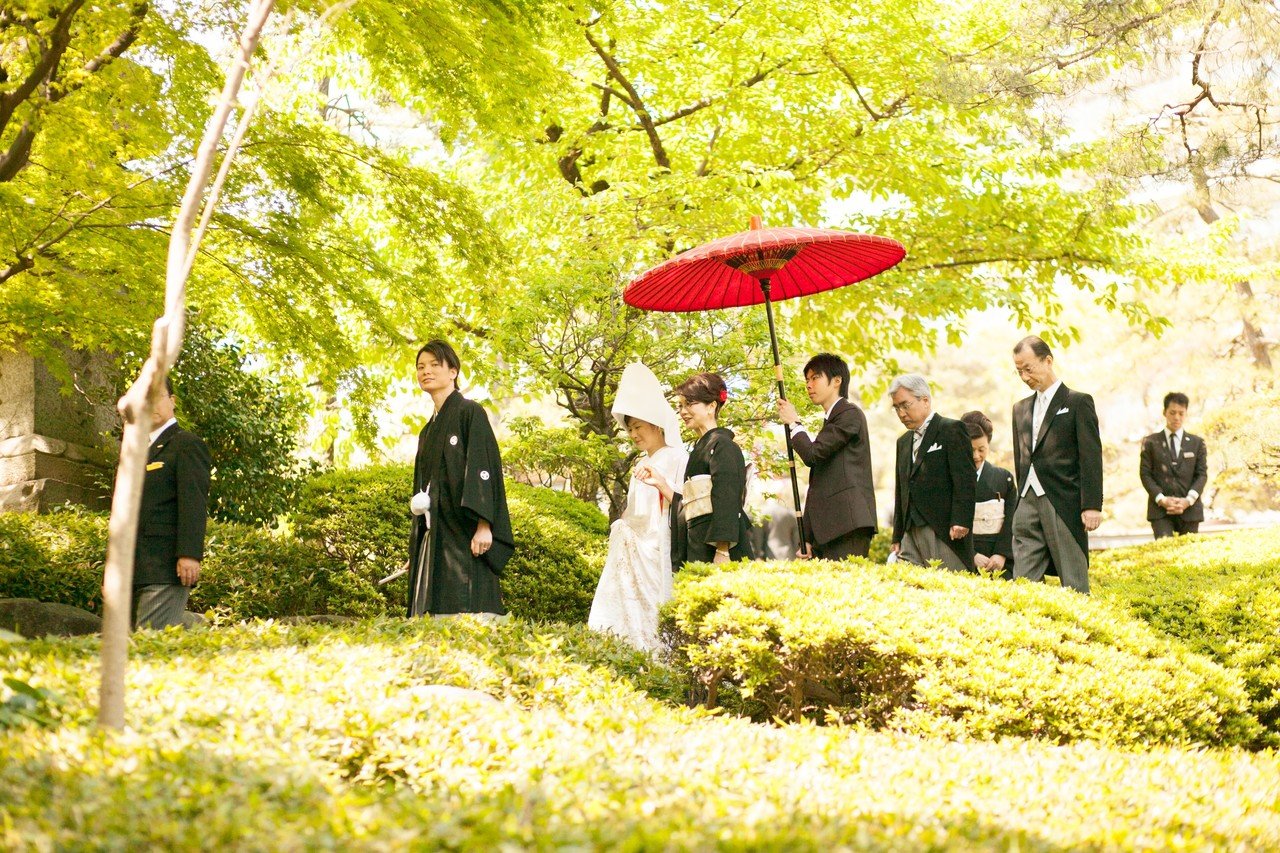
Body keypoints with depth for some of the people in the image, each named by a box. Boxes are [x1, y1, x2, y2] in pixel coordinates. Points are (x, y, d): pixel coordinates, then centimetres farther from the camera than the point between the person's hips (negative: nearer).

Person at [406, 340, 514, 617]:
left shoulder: (470, 413, -1)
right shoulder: (428, 431, 22)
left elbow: (485, 468, -11)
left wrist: (483, 525, -21)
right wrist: (415, 549, 18)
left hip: (464, 533, -8)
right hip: (432, 537, 8)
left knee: (464, 611, -14)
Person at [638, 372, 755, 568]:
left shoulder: (722, 445, -4)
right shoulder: (700, 449, 22)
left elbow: (726, 502, -14)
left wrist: (722, 553, -21)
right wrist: (661, 484, 16)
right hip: (697, 551, 8)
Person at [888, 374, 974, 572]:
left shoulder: (951, 429, 0)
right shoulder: (904, 442, 23)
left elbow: (964, 480, -10)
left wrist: (960, 521, -18)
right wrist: (897, 537, 18)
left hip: (944, 533, -7)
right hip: (911, 534, 7)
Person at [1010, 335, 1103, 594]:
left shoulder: (1078, 402, 0)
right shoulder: (1021, 408, 18)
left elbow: (1091, 457, -6)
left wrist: (1092, 506, -12)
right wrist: (1021, 500, 13)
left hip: (1065, 504, -5)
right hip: (1028, 505, 6)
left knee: (1073, 582, -3)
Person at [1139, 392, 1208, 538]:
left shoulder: (1197, 442, 13)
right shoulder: (1150, 442, 9)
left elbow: (1202, 474, 7)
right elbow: (1145, 473, 3)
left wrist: (1188, 500, -9)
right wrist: (1162, 499, -11)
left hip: (1189, 508, 2)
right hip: (1160, 509, -2)